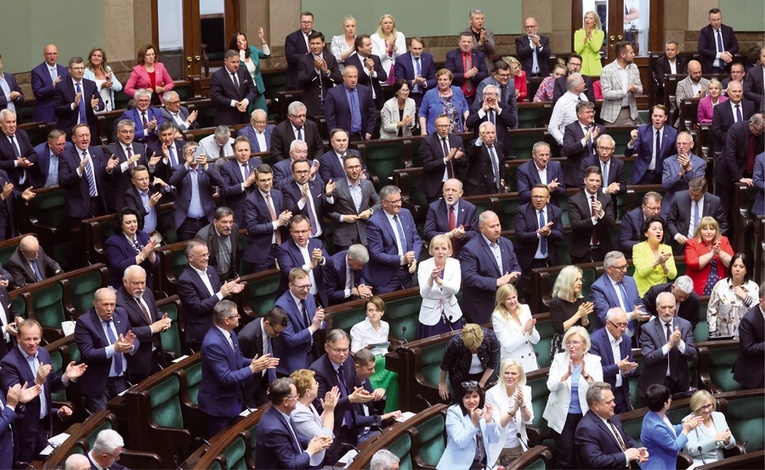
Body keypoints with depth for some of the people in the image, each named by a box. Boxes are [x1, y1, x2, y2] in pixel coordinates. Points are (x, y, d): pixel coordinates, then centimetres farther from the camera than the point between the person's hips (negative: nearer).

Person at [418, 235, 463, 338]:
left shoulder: (454, 263, -4)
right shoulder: (424, 265, -9)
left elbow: (455, 289, -18)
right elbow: (423, 293, -20)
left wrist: (439, 281, -36)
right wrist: (431, 278, -40)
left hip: (451, 315, 2)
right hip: (431, 316, -2)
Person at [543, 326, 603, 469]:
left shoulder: (594, 360, -4)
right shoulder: (559, 358, -4)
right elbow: (551, 386, -14)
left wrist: (586, 374, -31)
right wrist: (567, 374, -30)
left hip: (585, 416, 1)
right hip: (563, 416, -1)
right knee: (565, 457, -4)